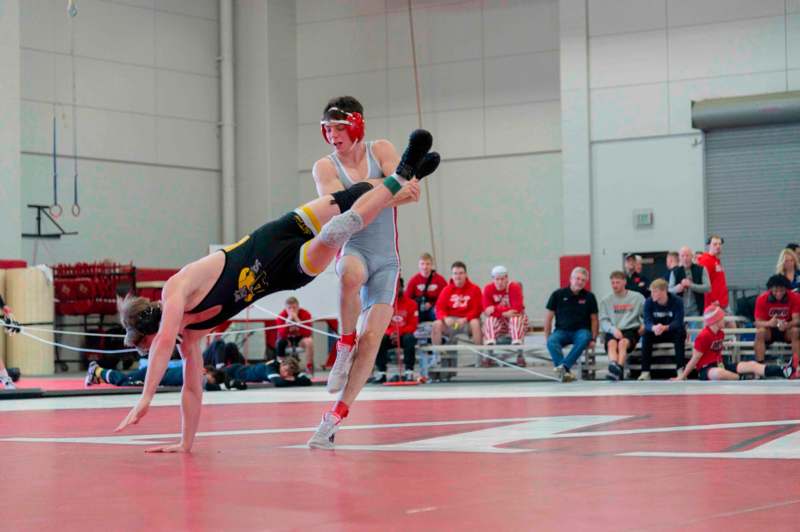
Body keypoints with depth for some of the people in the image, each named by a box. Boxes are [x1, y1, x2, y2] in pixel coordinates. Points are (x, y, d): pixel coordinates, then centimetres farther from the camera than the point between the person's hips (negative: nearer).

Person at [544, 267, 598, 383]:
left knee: (584, 339, -37)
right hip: (562, 331, 0)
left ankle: (563, 366, -44)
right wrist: (547, 337, -1)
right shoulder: (558, 294, 3)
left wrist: (593, 339, -3)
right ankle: (565, 372, -45)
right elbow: (549, 317, 6)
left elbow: (594, 319, 8)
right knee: (551, 341, -33)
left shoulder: (589, 297, 6)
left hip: (581, 330, 0)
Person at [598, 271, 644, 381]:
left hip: (631, 329, -1)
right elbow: (603, 321, 6)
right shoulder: (605, 300, 14)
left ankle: (619, 368, -56)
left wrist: (644, 325, -6)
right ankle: (613, 366, -59)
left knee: (623, 343, -35)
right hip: (612, 331, 1)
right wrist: (613, 329, -13)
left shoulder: (637, 297, 12)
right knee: (612, 343, -33)